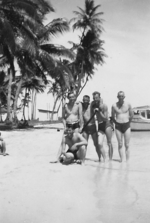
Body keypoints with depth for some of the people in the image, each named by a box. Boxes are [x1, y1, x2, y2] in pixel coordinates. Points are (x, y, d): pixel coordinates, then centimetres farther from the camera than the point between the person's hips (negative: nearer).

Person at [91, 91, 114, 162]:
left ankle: (110, 159, 6)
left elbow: (105, 118, -12)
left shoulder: (104, 106, -8)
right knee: (99, 144, -12)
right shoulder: (93, 105, 7)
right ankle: (104, 159, -7)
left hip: (107, 124, -4)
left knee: (109, 143, -1)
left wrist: (99, 112, -19)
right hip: (100, 126, 4)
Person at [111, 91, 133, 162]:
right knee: (120, 144, 1)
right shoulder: (114, 106, 0)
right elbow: (113, 116, 11)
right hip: (118, 126, 0)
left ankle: (127, 160, 5)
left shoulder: (128, 104, -1)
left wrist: (128, 122, 11)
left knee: (127, 145, 0)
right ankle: (121, 159, 5)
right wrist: (116, 123, 7)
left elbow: (131, 115, 10)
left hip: (126, 125, 0)